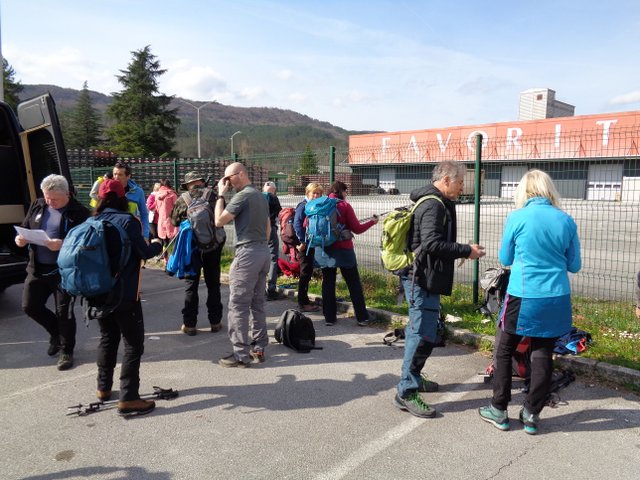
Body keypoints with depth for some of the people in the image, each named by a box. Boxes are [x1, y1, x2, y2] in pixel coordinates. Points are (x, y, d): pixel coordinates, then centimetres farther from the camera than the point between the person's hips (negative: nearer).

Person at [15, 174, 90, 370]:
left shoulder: (79, 212, -11)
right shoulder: (37, 206, 7)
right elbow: (25, 228, 15)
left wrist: (63, 245, -31)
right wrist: (20, 238, -8)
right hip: (37, 268, 6)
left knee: (63, 312, 3)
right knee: (30, 306, 8)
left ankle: (66, 351, 22)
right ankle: (57, 333, 35)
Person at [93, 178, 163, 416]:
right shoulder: (127, 220, -13)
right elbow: (144, 253, -11)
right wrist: (157, 244, 8)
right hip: (124, 293, -7)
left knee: (107, 338, 22)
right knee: (133, 343, -1)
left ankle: (103, 387, 31)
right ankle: (128, 398, -3)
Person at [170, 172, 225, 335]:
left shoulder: (182, 199, -5)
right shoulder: (213, 195, -5)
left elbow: (174, 221, 4)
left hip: (192, 245, -1)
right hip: (214, 245, 1)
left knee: (191, 284, 8)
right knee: (213, 283, 12)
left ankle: (189, 324, 9)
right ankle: (215, 322, 19)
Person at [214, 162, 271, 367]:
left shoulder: (242, 196, -10)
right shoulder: (260, 195, 17)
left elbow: (219, 221, -12)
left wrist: (221, 195, -3)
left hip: (247, 253, -9)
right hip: (264, 252, 9)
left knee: (238, 305, -4)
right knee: (258, 303, 13)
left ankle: (241, 354, -1)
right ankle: (258, 348, 19)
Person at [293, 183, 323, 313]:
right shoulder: (303, 206, -11)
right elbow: (297, 224, -20)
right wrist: (302, 242, -21)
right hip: (304, 244, -8)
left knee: (308, 272, 14)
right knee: (305, 272, -3)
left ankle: (304, 300, 25)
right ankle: (303, 303, 5)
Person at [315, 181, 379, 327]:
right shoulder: (345, 206, -7)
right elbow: (357, 229, -8)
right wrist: (372, 221, 7)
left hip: (325, 250, 4)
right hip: (344, 250, -3)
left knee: (328, 283, 10)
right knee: (354, 284, 6)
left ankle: (329, 317, 12)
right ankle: (362, 318, 10)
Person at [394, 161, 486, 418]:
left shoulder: (434, 202, 18)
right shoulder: (433, 205, -16)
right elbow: (432, 244, -25)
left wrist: (462, 249, 9)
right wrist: (466, 251, -16)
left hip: (420, 278, 11)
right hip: (422, 279, -11)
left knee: (418, 331, 20)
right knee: (424, 335, -9)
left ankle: (413, 378, 33)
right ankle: (406, 392, -3)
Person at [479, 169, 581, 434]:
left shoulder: (517, 218, -7)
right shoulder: (566, 221, 1)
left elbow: (505, 259, 4)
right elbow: (574, 265, 9)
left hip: (523, 297, -3)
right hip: (556, 300, 3)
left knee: (504, 351, 12)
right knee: (542, 355, 11)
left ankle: (499, 410, 19)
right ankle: (531, 414, 20)